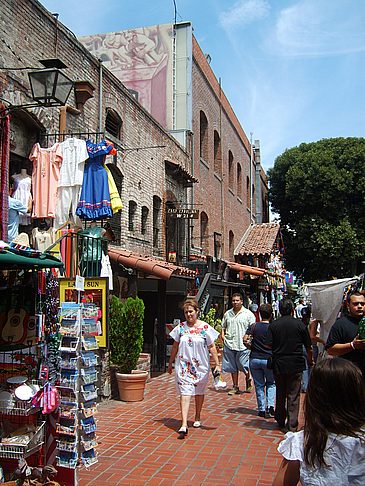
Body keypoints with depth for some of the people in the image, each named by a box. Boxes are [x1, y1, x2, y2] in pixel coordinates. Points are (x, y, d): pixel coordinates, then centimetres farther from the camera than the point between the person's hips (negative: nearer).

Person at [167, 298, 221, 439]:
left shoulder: (205, 328, -3)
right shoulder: (180, 328, 2)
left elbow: (212, 347, 0)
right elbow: (175, 347, 10)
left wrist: (217, 364, -4)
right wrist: (170, 364, 13)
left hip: (201, 366, 0)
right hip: (183, 365, 0)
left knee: (199, 392, 16)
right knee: (185, 393, -10)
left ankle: (197, 417, 38)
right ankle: (184, 425, -15)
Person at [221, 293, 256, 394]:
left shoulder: (248, 314, 1)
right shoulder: (227, 314, 13)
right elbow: (223, 326, 22)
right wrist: (223, 335, 6)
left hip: (243, 345, -4)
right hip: (229, 344, 4)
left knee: (244, 365, -3)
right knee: (233, 367, 11)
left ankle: (248, 381, 26)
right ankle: (235, 387, 22)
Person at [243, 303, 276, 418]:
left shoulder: (253, 326, -2)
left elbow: (245, 339, -11)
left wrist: (251, 347, 6)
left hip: (254, 359, 1)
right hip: (269, 359, -1)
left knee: (259, 385, 12)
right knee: (271, 383, 18)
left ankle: (261, 410, 12)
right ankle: (270, 406, 2)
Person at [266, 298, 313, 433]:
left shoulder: (273, 325, -4)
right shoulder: (300, 324, -5)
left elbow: (269, 344, -8)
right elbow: (308, 347, 0)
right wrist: (310, 361, 16)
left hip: (279, 365, 2)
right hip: (296, 365, -1)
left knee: (280, 395, 15)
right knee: (293, 396, 5)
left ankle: (281, 423, 26)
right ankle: (292, 425, 5)